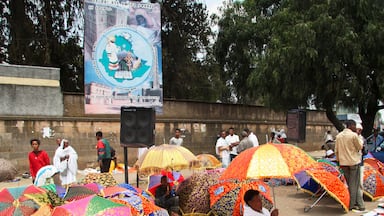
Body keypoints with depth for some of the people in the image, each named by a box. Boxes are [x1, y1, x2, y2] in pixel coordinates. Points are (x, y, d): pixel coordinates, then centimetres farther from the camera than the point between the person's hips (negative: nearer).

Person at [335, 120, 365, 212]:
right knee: (354, 184, 3)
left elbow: (336, 150, 10)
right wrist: (360, 140, 12)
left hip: (343, 163, 6)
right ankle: (351, 205, 5)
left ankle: (359, 204, 18)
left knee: (349, 183, 12)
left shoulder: (339, 136, 6)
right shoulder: (354, 135, -13)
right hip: (354, 162, -6)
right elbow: (360, 147, -4)